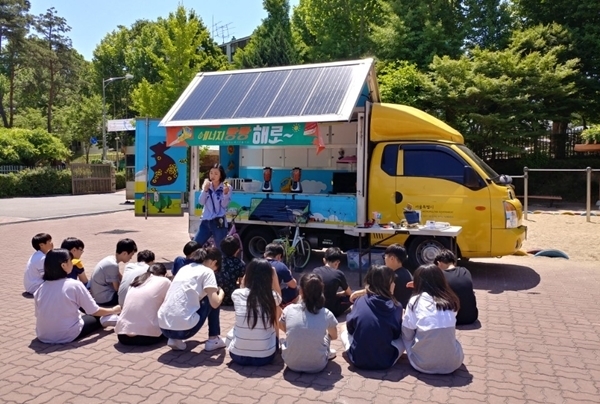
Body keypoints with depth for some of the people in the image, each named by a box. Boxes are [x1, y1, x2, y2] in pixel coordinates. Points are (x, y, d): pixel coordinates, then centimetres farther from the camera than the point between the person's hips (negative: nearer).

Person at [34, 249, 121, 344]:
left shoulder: (41, 288, 0)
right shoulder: (75, 285, -13)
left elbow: (38, 314, 6)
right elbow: (95, 311, -7)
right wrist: (114, 310, 11)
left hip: (43, 336, 5)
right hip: (66, 335, -4)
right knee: (98, 319, 21)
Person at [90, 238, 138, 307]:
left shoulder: (110, 259, 5)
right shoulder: (113, 265, -24)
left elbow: (121, 279, 10)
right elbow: (117, 288, -18)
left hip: (99, 296, 10)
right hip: (104, 299, -10)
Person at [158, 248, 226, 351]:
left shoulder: (185, 268, 20)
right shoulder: (207, 272, -1)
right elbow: (215, 303, -8)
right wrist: (221, 293, 14)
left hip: (164, 327, 7)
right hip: (183, 328, -7)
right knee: (212, 302, 17)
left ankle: (175, 340, 16)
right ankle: (213, 340, 20)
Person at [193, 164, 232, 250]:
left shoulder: (226, 187, -3)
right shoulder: (206, 186, 8)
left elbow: (224, 205, -10)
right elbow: (201, 202, 0)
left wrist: (225, 193, -26)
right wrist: (205, 190, -14)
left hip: (219, 223, -4)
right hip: (205, 221, 4)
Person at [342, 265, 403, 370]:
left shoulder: (360, 301, -5)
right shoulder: (395, 306, -8)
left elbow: (350, 328, 5)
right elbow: (397, 334, 4)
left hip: (357, 359, 2)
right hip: (385, 361, -1)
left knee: (345, 333, 29)